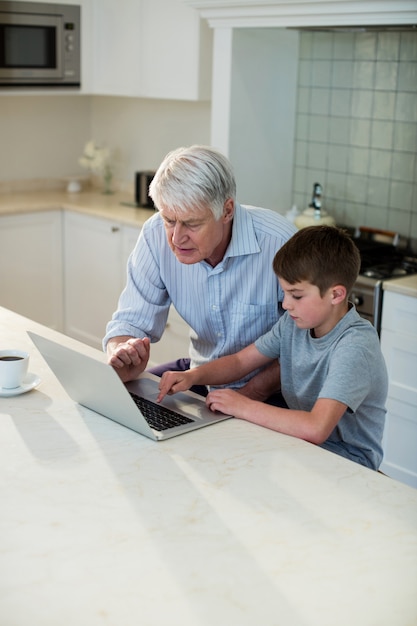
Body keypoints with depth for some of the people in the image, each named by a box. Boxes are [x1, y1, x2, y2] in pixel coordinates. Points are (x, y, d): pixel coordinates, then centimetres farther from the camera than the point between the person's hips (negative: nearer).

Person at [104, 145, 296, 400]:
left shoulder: (279, 243, -25)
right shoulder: (157, 235, -12)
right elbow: (131, 321, -6)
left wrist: (254, 393, -27)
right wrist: (122, 354, -28)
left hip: (269, 389, -5)